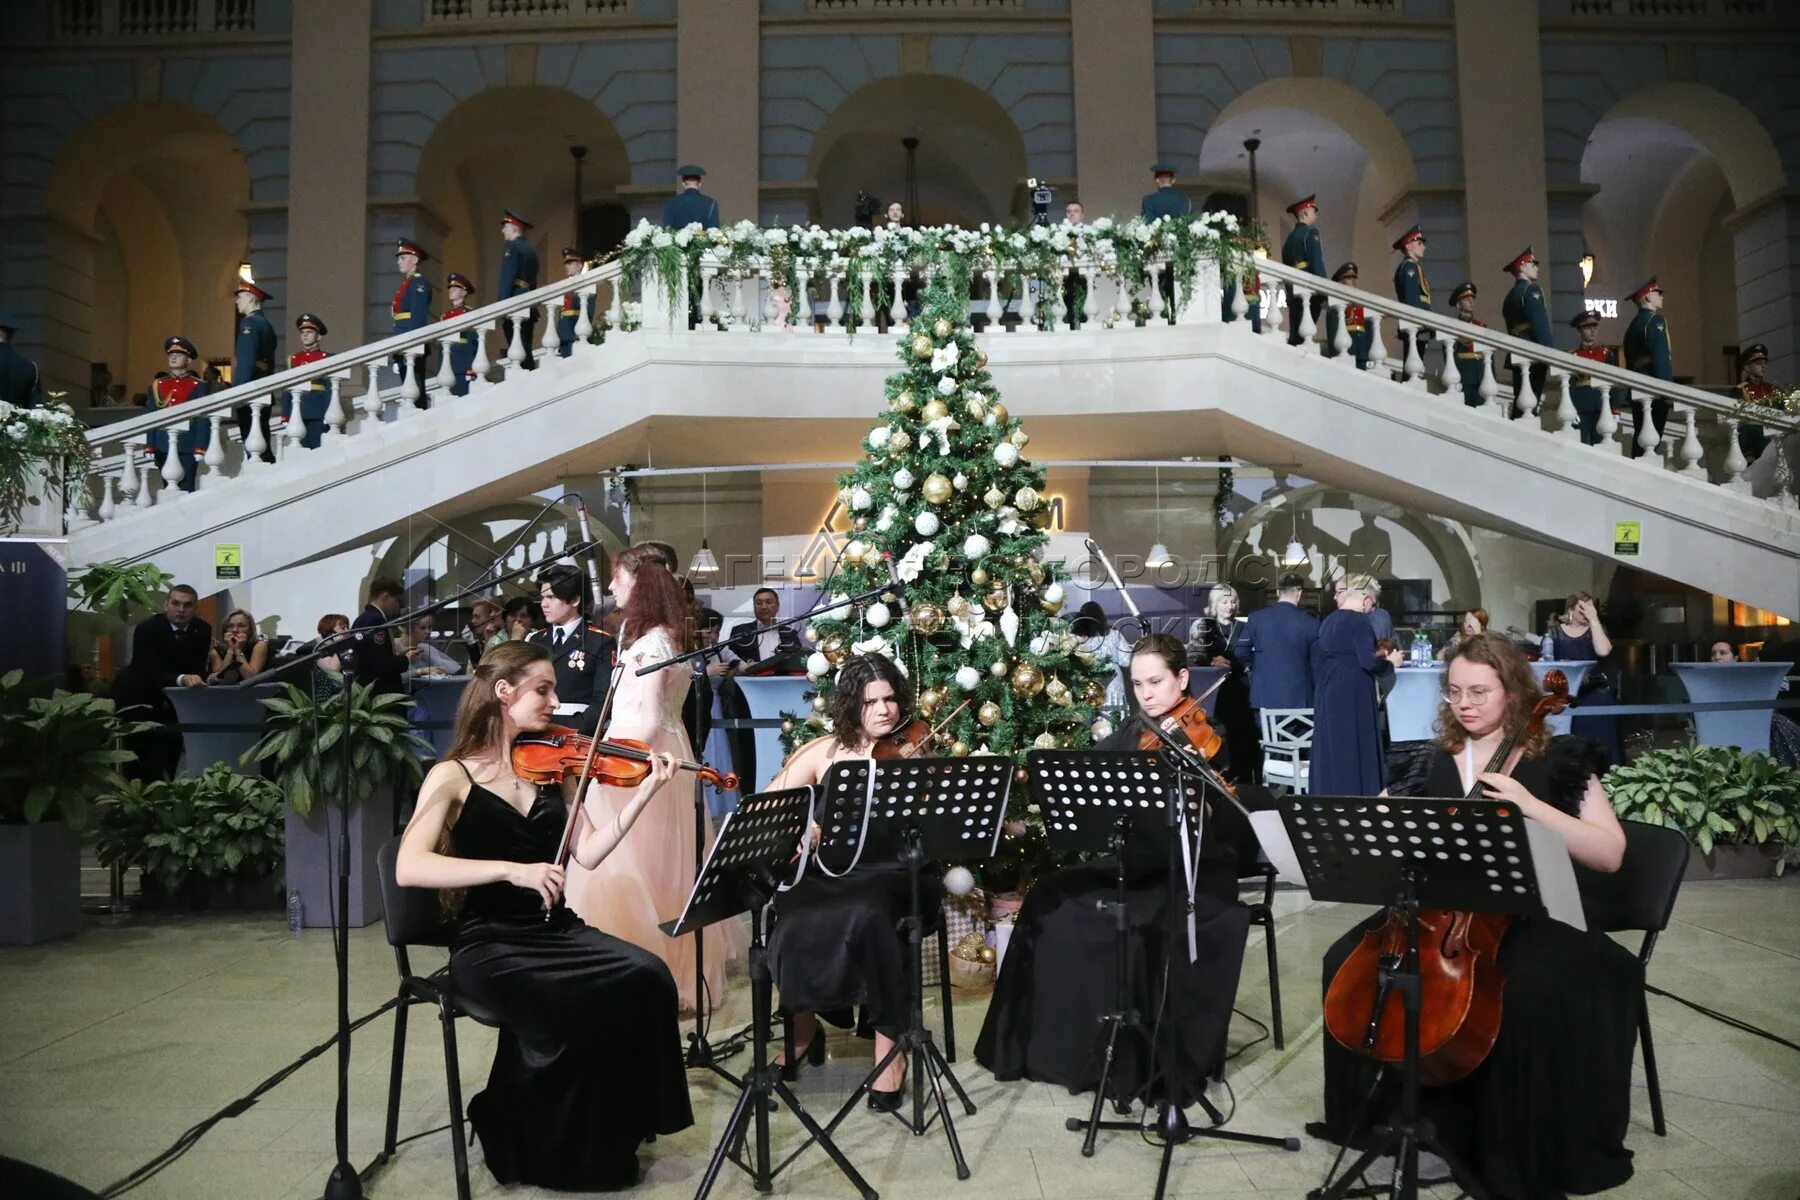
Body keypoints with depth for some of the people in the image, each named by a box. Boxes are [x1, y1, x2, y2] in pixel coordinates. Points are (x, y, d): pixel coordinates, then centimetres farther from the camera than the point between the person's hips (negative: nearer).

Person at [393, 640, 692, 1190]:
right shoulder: (453, 776, -5)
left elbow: (588, 853, 0)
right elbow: (408, 867, -19)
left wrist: (647, 791, -8)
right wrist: (511, 869, -28)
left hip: (556, 930, 5)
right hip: (487, 943, -5)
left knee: (647, 977, -21)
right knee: (567, 1007, -31)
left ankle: (611, 1132, -3)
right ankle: (537, 1144, -2)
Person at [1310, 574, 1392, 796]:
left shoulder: (1328, 621, 11)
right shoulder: (1359, 621, -13)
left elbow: (1319, 659, 15)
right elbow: (1368, 662, -21)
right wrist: (1389, 663, -4)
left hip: (1328, 697, 8)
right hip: (1353, 698, -8)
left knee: (1330, 752, 13)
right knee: (1355, 754, -1)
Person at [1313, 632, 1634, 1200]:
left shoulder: (1560, 758, -4)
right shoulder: (1438, 760, 8)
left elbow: (1610, 854, -12)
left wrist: (1529, 804, -23)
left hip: (1529, 917, -4)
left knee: (1531, 994, -34)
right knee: (1349, 960, -16)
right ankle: (1379, 1104, 4)